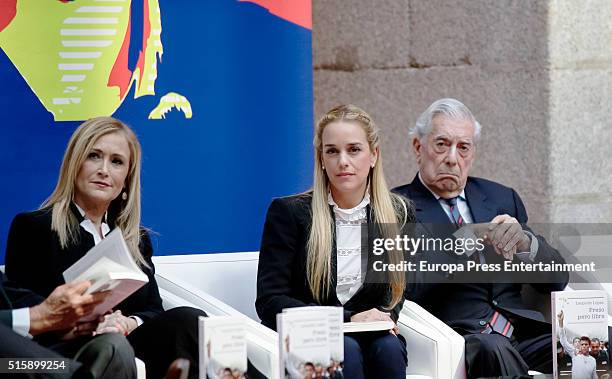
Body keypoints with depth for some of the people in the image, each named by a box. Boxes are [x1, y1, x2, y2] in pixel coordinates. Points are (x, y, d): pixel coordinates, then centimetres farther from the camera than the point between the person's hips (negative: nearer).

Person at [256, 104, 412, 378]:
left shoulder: (397, 213, 7)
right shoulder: (288, 212, -3)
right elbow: (269, 302, -8)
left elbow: (394, 289, 14)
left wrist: (384, 317, -12)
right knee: (346, 350, -34)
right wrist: (348, 319, -18)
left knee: (388, 347, -31)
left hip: (367, 337, 3)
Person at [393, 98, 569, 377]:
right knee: (493, 348, -37)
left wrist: (523, 241, -5)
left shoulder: (502, 198, 21)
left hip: (522, 331, 3)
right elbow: (400, 288, -9)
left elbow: (557, 280, 16)